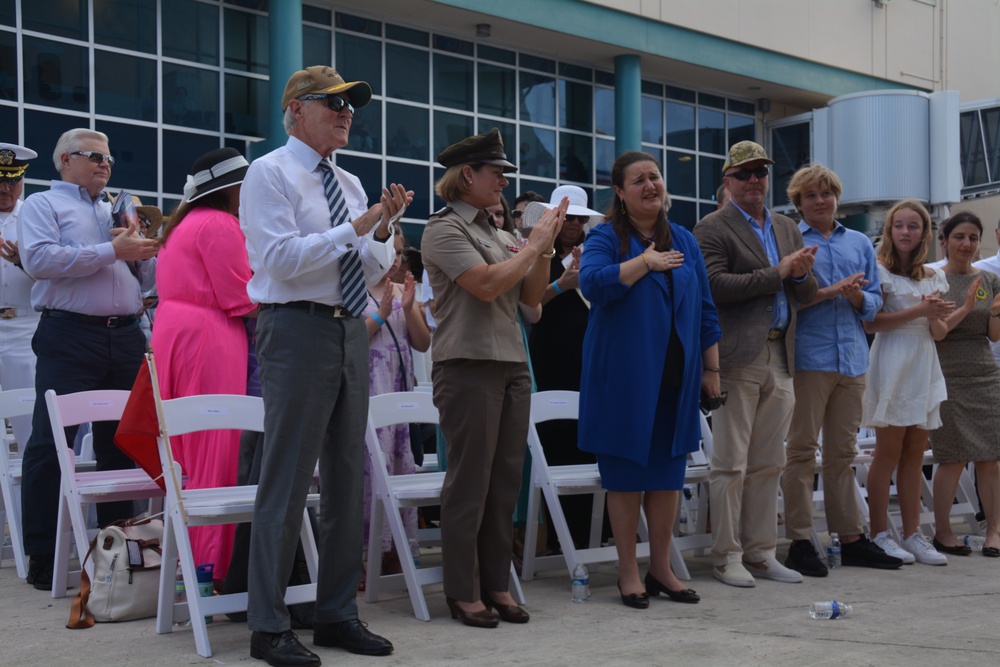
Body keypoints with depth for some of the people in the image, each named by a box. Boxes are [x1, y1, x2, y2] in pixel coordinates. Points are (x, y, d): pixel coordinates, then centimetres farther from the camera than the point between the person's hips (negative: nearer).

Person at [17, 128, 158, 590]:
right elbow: (38, 259, -13)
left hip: (125, 338, 6)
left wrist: (153, 249, 2)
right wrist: (111, 251, -14)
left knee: (120, 444, 9)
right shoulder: (43, 205, 6)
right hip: (70, 336, -6)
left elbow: (146, 277, 23)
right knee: (50, 445, -5)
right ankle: (42, 556, 0)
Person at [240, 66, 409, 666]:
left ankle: (338, 614, 21)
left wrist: (384, 226, -2)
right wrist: (357, 226, -14)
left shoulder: (350, 184, 17)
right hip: (299, 329, -8)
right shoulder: (270, 173, -3)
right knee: (288, 480, -5)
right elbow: (284, 258, -15)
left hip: (351, 331, 8)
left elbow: (373, 273, 15)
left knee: (350, 477, 10)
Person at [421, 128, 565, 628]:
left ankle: (496, 584, 16)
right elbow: (485, 285, -17)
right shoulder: (445, 229, -5)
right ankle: (463, 592, 6)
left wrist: (545, 248, 3)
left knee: (506, 480, 8)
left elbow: (531, 296, 15)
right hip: (469, 366, -7)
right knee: (470, 482, -2)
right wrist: (534, 245, -9)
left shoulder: (496, 234, 16)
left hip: (511, 366, 7)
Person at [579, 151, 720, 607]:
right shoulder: (606, 237, -2)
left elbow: (705, 311, 14)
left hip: (675, 376, 4)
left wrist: (711, 368, 10)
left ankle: (661, 569, 19)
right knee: (626, 474, 2)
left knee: (668, 473, 8)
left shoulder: (684, 241, 12)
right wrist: (646, 262, -16)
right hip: (623, 376, -4)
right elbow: (592, 283, -22)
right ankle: (628, 573, 12)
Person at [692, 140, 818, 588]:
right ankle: (726, 556, 6)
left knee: (768, 465, 10)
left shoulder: (787, 229, 19)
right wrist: (777, 273, -15)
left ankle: (760, 553, 17)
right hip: (738, 360, -6)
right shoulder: (712, 229, -3)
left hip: (779, 360, 7)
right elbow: (716, 286, -16)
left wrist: (802, 274, -5)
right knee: (731, 463, -2)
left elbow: (806, 295, 18)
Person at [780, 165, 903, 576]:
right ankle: (799, 542, 0)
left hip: (851, 357, 5)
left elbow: (873, 302, 16)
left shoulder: (860, 243, 18)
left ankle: (851, 538, 15)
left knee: (842, 453, 10)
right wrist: (830, 291, -11)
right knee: (802, 451, -4)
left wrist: (857, 296, -7)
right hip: (808, 358, -5)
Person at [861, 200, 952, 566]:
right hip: (892, 366, -5)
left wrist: (935, 317, -9)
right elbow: (871, 323, -14)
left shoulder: (934, 277, 13)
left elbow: (939, 333, 13)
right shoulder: (880, 271, -3)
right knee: (888, 451, -3)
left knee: (915, 453, 7)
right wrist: (919, 311, -18)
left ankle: (912, 533, 11)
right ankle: (880, 534, 2)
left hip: (925, 367, 6)